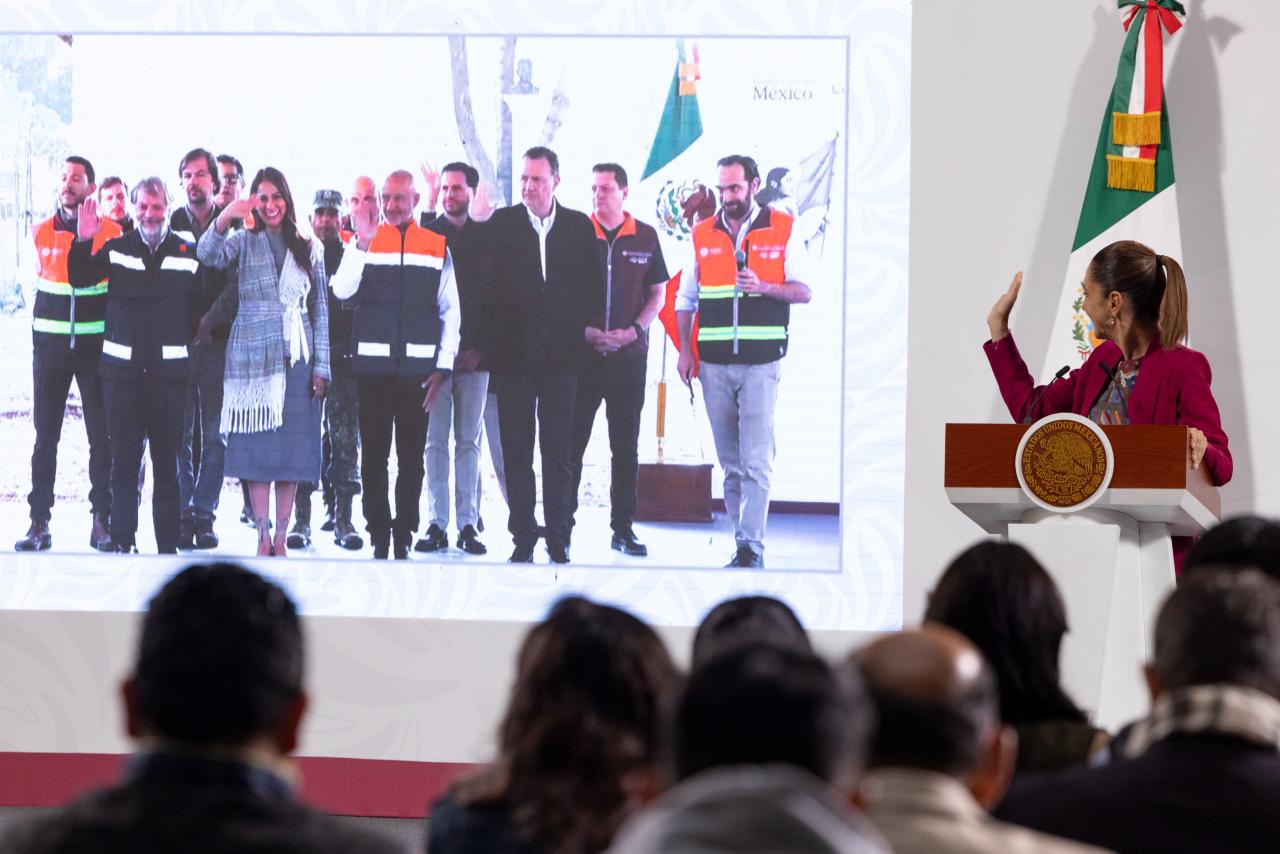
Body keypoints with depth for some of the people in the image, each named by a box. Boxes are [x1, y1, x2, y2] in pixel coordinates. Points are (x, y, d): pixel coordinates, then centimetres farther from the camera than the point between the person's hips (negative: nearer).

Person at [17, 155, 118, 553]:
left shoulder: (111, 233, -1)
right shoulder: (43, 233, 8)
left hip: (96, 344, -2)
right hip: (50, 343, 2)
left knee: (101, 434, -2)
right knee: (45, 434, 1)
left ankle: (102, 520, 2)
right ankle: (39, 522, 2)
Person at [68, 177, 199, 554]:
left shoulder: (189, 253, 3)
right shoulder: (116, 249, 7)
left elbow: (203, 309, 4)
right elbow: (80, 279, -2)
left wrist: (192, 347, -6)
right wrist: (83, 242, -15)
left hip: (168, 370, -1)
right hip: (122, 369, 1)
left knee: (168, 459, 3)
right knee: (124, 458, 2)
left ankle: (168, 544, 8)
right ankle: (122, 540, 6)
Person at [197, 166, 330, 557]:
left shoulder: (309, 248, 10)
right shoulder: (244, 243, 5)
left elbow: (320, 309, 9)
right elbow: (208, 255, -16)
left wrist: (321, 365, 2)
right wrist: (224, 218, -33)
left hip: (298, 359, 1)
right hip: (254, 358, -1)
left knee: (292, 448, 0)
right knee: (257, 446, -2)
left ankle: (281, 536, 4)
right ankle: (263, 535, 2)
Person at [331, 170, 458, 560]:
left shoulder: (437, 246, 7)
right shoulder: (367, 241, 5)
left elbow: (451, 311, 8)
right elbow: (342, 290, -9)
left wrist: (443, 366, 1)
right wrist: (363, 242, -16)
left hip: (418, 368, 0)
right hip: (373, 366, 0)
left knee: (412, 458, 3)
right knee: (373, 457, 1)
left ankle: (403, 539, 9)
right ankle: (378, 539, 6)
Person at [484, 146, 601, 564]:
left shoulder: (579, 227, 6)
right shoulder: (501, 224, 2)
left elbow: (594, 286, 10)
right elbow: (485, 283, 0)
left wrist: (584, 329, -1)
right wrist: (483, 341, -6)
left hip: (561, 355, 1)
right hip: (513, 354, 0)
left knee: (559, 452, 2)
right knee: (516, 451, 3)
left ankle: (559, 541, 6)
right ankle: (523, 540, 8)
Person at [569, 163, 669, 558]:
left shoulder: (645, 237, 6)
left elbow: (657, 294, 9)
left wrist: (634, 330, -7)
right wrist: (584, 331, -11)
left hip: (629, 352, 1)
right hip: (582, 352, -1)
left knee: (626, 446, 5)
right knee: (572, 441, -1)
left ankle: (623, 529, 10)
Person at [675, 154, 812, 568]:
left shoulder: (783, 229, 2)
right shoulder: (703, 234, 11)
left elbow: (804, 291, 1)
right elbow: (685, 300, 16)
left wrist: (764, 287, -17)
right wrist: (684, 351, 5)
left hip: (761, 363, -3)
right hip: (714, 364, 4)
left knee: (756, 460, -11)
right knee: (730, 463, 7)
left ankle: (752, 546, -11)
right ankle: (742, 543, 12)